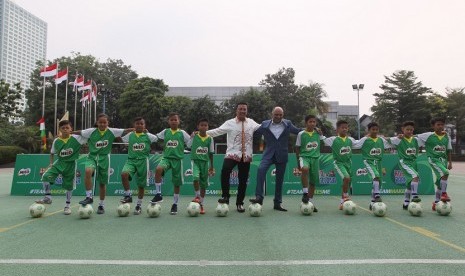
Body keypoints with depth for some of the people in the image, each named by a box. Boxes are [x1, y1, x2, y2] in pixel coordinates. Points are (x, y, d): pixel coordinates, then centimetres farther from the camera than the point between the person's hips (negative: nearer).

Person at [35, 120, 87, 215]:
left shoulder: (76, 138, -13)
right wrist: (51, 163, 6)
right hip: (59, 163, 2)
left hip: (71, 164, -2)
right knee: (46, 176, -19)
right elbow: (52, 153, 12)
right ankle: (48, 198, -2)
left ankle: (67, 205, 23)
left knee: (69, 186, 5)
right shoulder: (56, 141, -3)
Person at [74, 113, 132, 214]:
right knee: (88, 171, -33)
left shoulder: (112, 132, -7)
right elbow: (79, 132, -4)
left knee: (102, 183, 8)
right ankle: (89, 197, -20)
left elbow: (124, 131, -8)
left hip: (104, 158, 1)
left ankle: (101, 205, 25)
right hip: (92, 157, 0)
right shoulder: (91, 131, -7)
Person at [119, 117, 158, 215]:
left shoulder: (148, 135, 0)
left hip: (143, 161, -1)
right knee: (124, 174, -29)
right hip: (131, 160, 1)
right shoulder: (130, 135, 6)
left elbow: (158, 139, 4)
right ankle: (128, 196, -11)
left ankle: (139, 205, 23)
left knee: (141, 184, 5)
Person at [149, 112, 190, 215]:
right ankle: (158, 195, -20)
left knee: (177, 183, 5)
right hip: (166, 158, 1)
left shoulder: (182, 133, 1)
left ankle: (175, 204, 23)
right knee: (158, 169, -32)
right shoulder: (165, 132, 7)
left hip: (177, 159, 0)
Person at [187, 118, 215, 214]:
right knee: (196, 177, -28)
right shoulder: (194, 137, -4)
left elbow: (211, 153, 7)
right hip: (195, 160, -2)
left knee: (204, 184, 6)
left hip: (205, 162, 2)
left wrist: (211, 166, 8)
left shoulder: (210, 139, 2)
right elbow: (189, 147, 8)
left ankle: (201, 204, 18)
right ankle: (197, 196, -4)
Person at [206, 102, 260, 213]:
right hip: (232, 153, -3)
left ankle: (240, 203, 24)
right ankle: (225, 196, -10)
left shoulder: (251, 122, 9)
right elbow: (217, 131, -8)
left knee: (243, 180, 7)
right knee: (225, 171, -28)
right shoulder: (230, 123, 0)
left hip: (246, 155, 3)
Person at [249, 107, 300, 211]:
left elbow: (298, 131, 12)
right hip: (269, 154, -1)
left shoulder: (288, 124, 6)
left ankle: (277, 203, 18)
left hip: (282, 155, 1)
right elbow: (255, 133, 9)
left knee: (279, 179, 7)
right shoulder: (265, 124, 4)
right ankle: (259, 197, -25)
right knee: (261, 169, -27)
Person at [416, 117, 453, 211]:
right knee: (445, 173, -29)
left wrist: (450, 162, 12)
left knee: (440, 182, 7)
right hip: (433, 159, -5)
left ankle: (436, 202, 19)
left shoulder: (447, 137, 7)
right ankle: (444, 194, -14)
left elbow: (449, 150, 14)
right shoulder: (429, 136, -7)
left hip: (443, 159, 5)